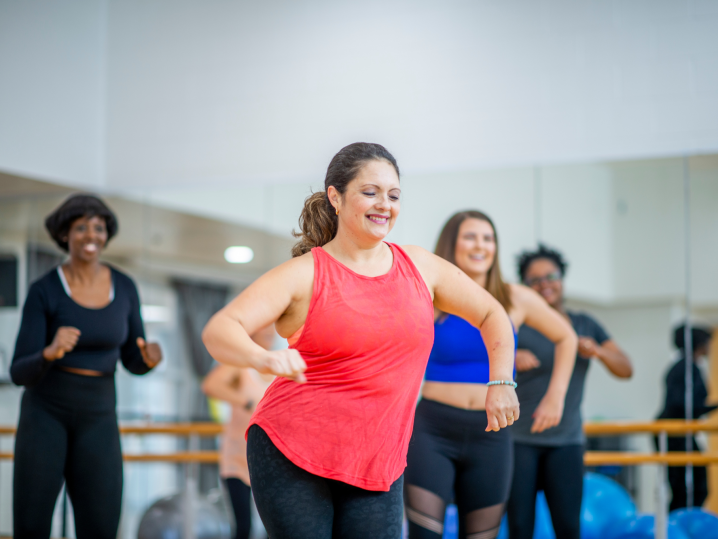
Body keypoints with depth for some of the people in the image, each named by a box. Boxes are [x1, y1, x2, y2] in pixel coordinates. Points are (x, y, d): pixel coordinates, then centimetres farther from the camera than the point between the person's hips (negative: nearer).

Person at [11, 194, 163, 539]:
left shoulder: (124, 287, 2)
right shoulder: (42, 291, -10)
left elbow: (133, 362, 8)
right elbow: (20, 374, -13)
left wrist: (150, 357, -18)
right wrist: (51, 352, -36)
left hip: (96, 420, 3)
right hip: (45, 412, -3)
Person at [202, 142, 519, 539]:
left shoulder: (420, 267, 8)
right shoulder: (304, 274, -5)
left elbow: (492, 315, 21)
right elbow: (218, 331, -16)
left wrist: (500, 382, 9)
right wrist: (265, 359, -36)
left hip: (377, 470, 4)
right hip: (290, 458, -3)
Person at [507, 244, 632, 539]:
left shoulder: (585, 325, 11)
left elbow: (626, 370, 8)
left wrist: (597, 351, -12)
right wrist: (510, 358, -30)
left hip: (566, 441, 2)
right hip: (519, 439, -2)